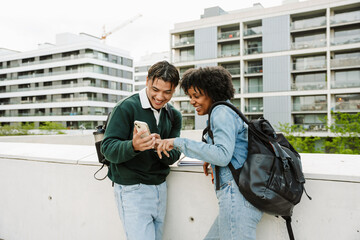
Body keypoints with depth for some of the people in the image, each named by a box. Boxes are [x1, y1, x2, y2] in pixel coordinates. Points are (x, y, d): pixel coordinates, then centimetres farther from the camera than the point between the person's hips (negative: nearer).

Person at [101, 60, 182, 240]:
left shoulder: (174, 116, 6)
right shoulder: (126, 108, -13)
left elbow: (174, 155, 1)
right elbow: (108, 148, -16)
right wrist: (132, 146, -36)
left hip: (160, 187, 6)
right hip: (132, 189, -6)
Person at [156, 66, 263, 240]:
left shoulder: (222, 112, -10)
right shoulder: (229, 112, 21)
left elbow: (223, 155, -22)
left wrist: (179, 142, -20)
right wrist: (211, 159, 15)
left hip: (237, 196, -10)